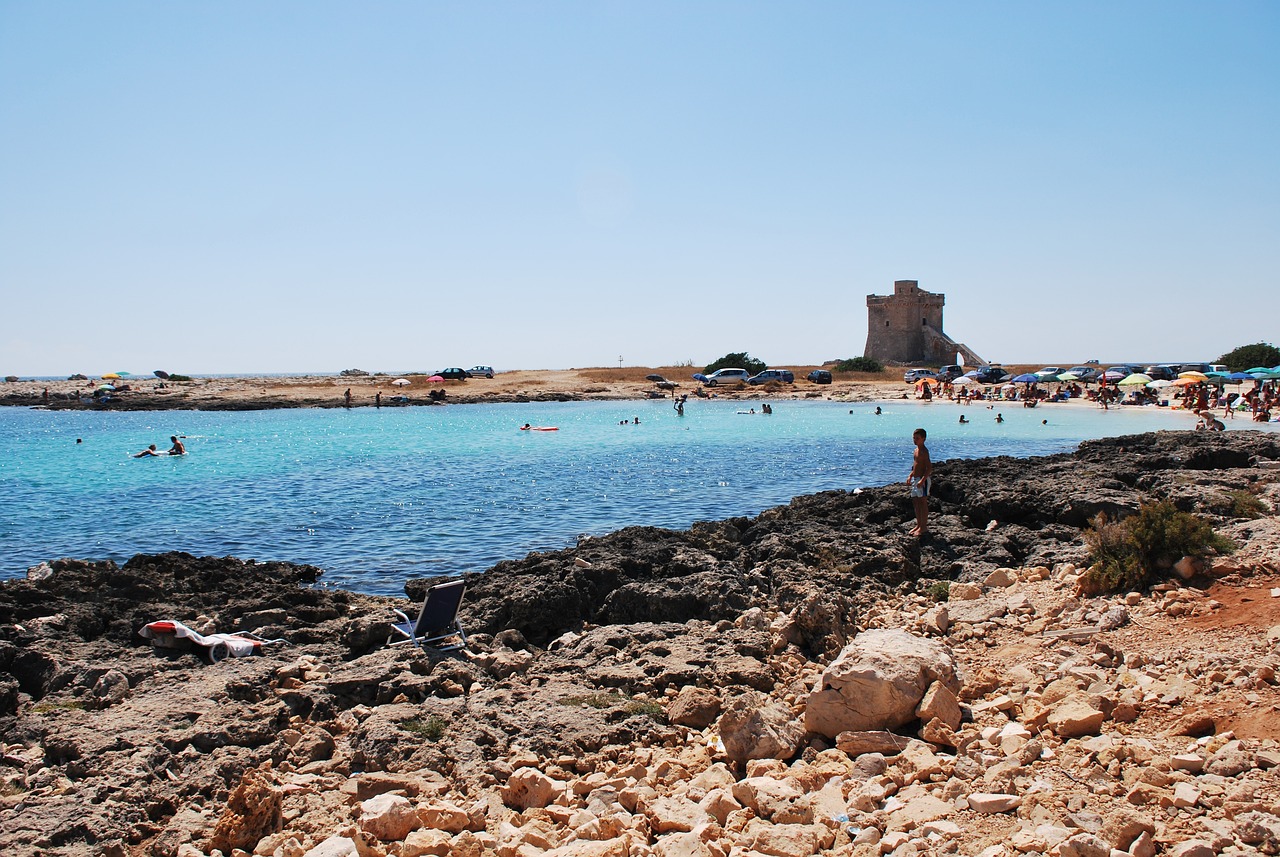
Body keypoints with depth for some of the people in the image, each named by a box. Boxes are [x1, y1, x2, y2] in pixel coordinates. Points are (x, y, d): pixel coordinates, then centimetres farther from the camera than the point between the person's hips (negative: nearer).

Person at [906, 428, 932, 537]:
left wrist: (922, 480, -27)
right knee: (916, 502, 13)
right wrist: (910, 476, 17)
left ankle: (924, 527, 0)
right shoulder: (916, 450, 13)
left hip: (923, 479, -10)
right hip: (916, 479, 10)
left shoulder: (923, 451, -16)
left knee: (923, 502, -5)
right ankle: (919, 525, 21)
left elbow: (929, 468, -21)